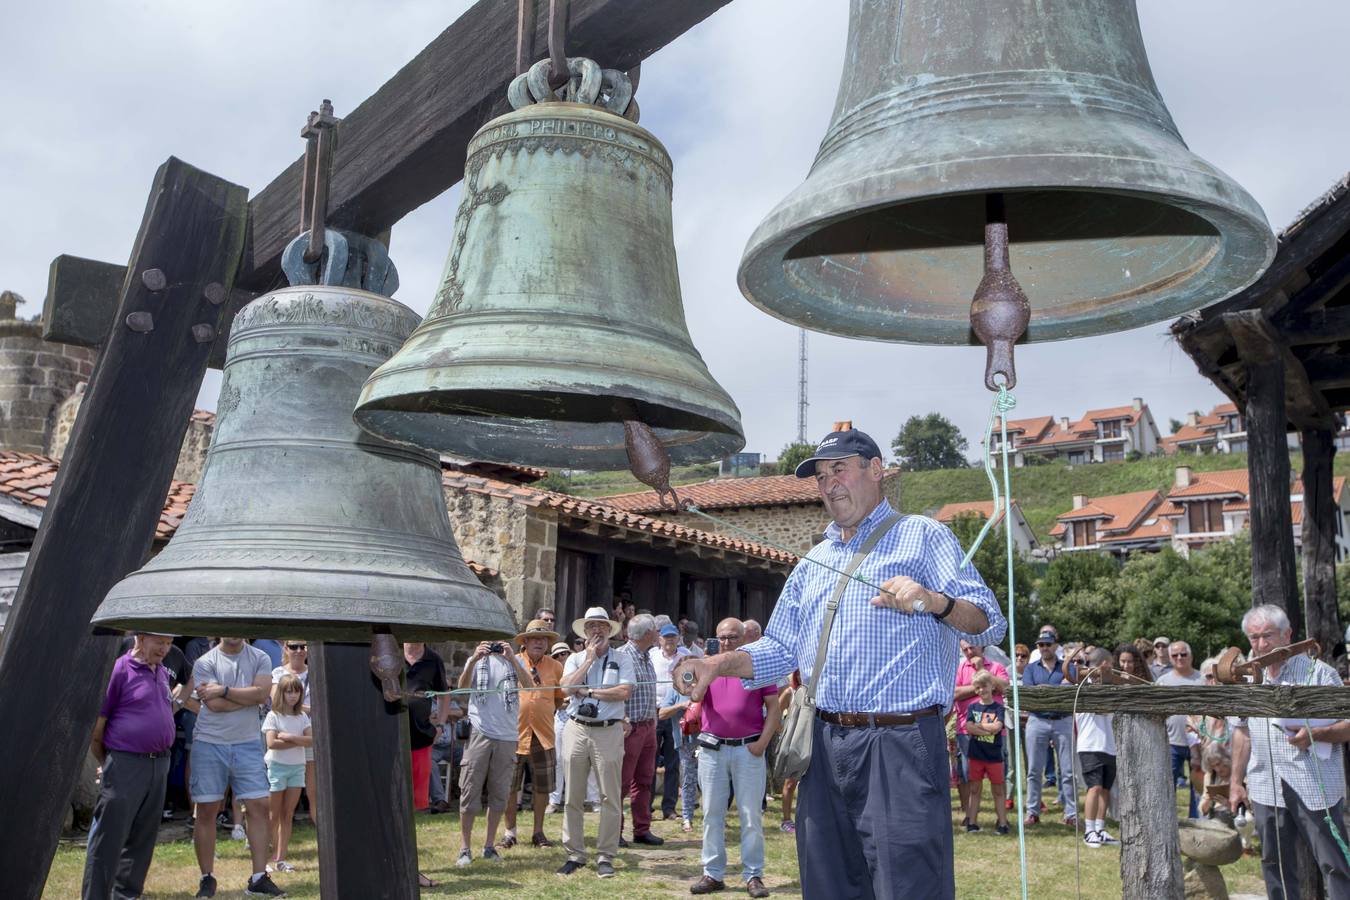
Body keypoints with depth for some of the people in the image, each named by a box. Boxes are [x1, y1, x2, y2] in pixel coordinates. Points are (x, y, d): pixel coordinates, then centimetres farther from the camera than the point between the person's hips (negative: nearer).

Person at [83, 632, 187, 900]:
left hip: (159, 764, 7)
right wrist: (106, 764, 0)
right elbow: (96, 723, -8)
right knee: (109, 838, -3)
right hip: (126, 765, -7)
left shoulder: (162, 672, 13)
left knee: (142, 837, 13)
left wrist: (180, 697, 9)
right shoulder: (119, 670, -11)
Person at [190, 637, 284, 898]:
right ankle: (207, 878, 16)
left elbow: (262, 693, -12)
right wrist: (249, 696, -8)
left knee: (259, 807, -3)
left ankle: (258, 878, 3)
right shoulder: (205, 662, -2)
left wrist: (224, 690, -13)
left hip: (248, 743, 2)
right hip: (209, 743, -1)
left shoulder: (260, 659, 4)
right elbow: (214, 704, -14)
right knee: (206, 810, 4)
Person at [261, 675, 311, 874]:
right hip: (277, 766, -4)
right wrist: (298, 742, -12)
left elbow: (311, 740, -5)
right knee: (273, 816, 0)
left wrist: (289, 737, -18)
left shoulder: (302, 716, 7)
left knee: (288, 815, 5)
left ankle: (280, 858, 9)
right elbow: (271, 743, -18)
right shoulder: (273, 716, -5)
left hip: (297, 767, 4)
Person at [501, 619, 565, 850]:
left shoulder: (555, 666, 5)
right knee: (509, 786, 5)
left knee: (542, 786, 7)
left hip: (543, 734, 2)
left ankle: (538, 831, 20)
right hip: (514, 733, -2)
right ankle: (510, 831, 19)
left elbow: (561, 697, 14)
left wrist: (550, 711, 2)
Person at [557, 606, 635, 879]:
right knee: (573, 797, 5)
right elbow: (567, 688, -6)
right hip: (577, 730, 2)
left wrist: (588, 691, -8)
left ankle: (605, 857, 7)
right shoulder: (575, 659, 12)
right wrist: (590, 658, -5)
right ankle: (575, 854, 15)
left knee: (610, 797, -1)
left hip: (608, 731, -2)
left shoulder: (622, 659, 5)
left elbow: (625, 691, -10)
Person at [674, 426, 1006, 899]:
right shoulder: (813, 562, 22)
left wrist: (936, 603, -26)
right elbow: (781, 649, 20)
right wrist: (717, 665, 3)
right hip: (825, 747, 6)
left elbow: (990, 623, -5)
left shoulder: (922, 536, 4)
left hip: (900, 745, -6)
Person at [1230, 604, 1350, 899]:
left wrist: (1315, 734, -22)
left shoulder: (1318, 672, -5)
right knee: (1275, 866, 13)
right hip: (1266, 790, 5)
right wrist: (1236, 782, 13)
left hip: (1316, 788, -5)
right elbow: (1242, 732, 17)